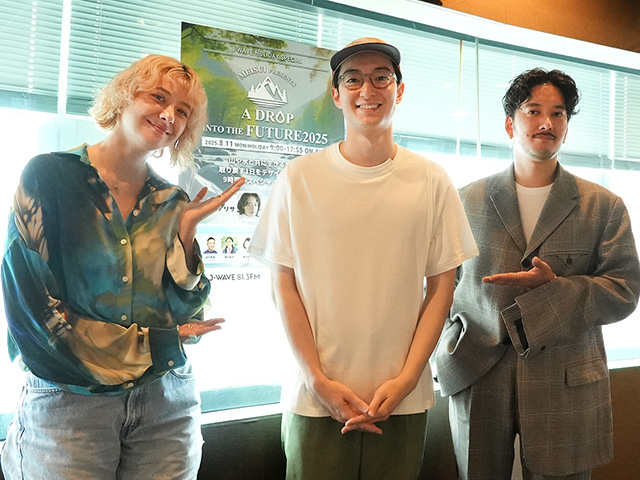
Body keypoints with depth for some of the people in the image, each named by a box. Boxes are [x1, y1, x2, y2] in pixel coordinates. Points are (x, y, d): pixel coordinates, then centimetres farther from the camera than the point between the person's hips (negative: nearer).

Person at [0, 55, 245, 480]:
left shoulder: (172, 203, 7)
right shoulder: (50, 176, -4)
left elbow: (184, 311, 3)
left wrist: (185, 230, -8)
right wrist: (153, 338, -6)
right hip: (69, 402, -3)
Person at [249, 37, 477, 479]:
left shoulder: (431, 181, 0)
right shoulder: (299, 177, -1)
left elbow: (441, 287, 2)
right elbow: (284, 285, -1)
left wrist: (405, 380, -6)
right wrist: (319, 380, -7)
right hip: (315, 397, 0)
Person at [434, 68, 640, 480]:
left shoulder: (604, 206, 6)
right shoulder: (469, 201, 7)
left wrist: (552, 286, -15)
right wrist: (450, 346, -1)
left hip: (566, 388, 0)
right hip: (477, 380, 1)